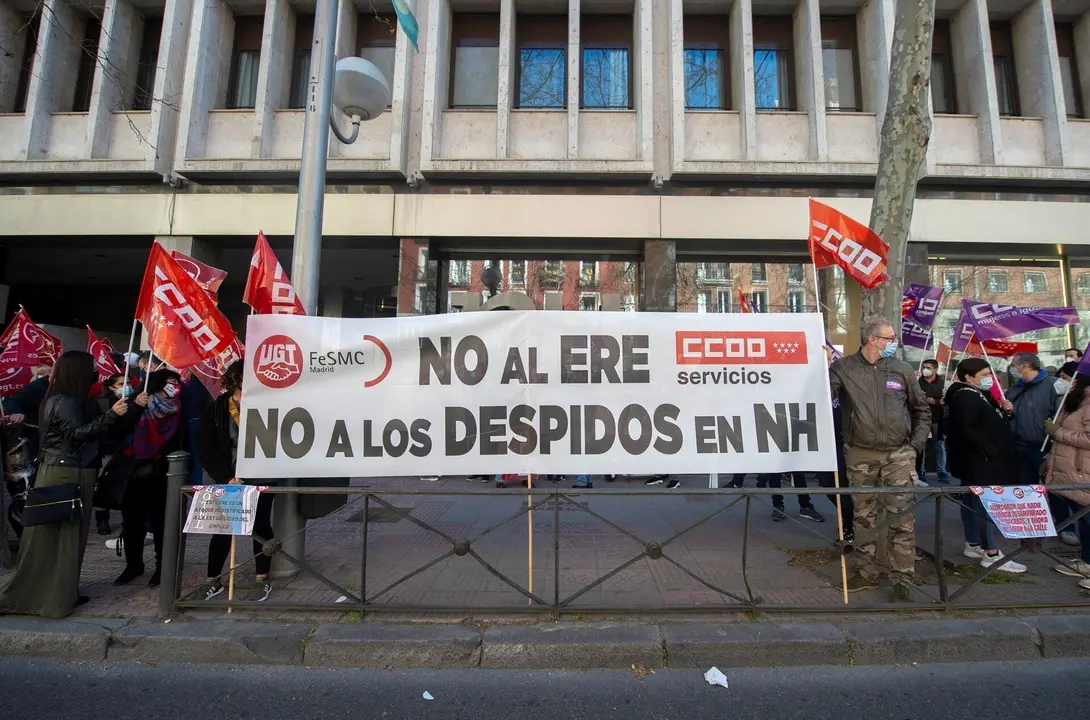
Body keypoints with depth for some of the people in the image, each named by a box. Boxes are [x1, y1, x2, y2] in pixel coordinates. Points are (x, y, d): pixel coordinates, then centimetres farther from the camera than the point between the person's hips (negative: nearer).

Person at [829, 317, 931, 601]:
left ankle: (902, 580, 12)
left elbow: (922, 409, 13)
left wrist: (916, 444, 5)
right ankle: (867, 572, 24)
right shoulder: (843, 368, -2)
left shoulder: (902, 369, 5)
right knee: (864, 515, 10)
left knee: (902, 517, 0)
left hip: (898, 455, 1)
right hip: (860, 455, 0)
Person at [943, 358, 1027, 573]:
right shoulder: (965, 396, -19)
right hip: (979, 462, -11)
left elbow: (987, 423, 23)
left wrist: (1003, 412, 7)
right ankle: (992, 554, -4)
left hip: (979, 461, 11)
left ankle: (973, 545, 24)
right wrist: (990, 451, -23)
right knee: (984, 504, -8)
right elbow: (965, 429, -28)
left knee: (973, 502, 15)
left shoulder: (976, 394, 16)